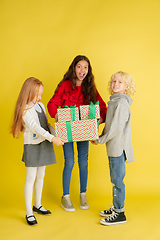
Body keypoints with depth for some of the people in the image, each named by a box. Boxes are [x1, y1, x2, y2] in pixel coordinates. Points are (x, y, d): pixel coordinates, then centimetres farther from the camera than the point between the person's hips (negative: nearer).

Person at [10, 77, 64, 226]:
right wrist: (52, 138, -30)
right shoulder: (25, 110, -14)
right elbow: (35, 127, -24)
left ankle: (37, 205, 32)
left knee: (40, 176, 16)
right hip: (32, 146, -7)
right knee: (31, 179, -2)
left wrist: (55, 133, -4)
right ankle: (29, 213, 6)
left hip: (44, 145, 7)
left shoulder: (41, 106, 10)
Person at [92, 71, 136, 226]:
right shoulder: (114, 101, 14)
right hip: (113, 147, 9)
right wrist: (101, 137, 10)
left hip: (118, 146, -9)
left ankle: (120, 214, 8)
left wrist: (100, 140, -12)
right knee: (115, 179, 17)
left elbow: (116, 129, -20)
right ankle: (116, 207, 30)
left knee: (117, 179, -2)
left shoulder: (122, 103, -16)